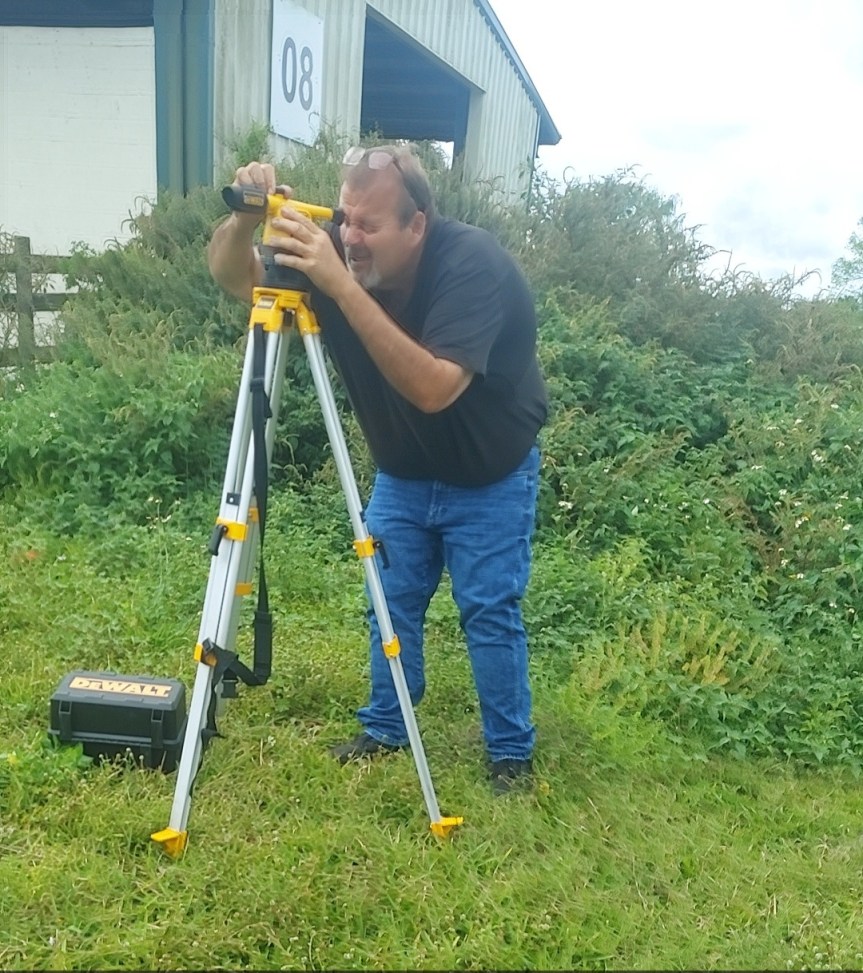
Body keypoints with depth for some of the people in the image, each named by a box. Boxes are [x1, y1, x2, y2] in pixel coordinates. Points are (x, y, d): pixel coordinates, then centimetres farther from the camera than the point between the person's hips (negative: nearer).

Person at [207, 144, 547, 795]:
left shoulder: (474, 263, -31)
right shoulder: (338, 251, -16)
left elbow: (435, 388, -43)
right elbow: (229, 273, -12)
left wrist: (342, 287, -48)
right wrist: (247, 217, -35)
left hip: (490, 478, -4)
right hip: (402, 472, 5)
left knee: (490, 611, -3)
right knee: (392, 601, 6)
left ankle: (512, 755, 15)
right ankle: (386, 730, 26)